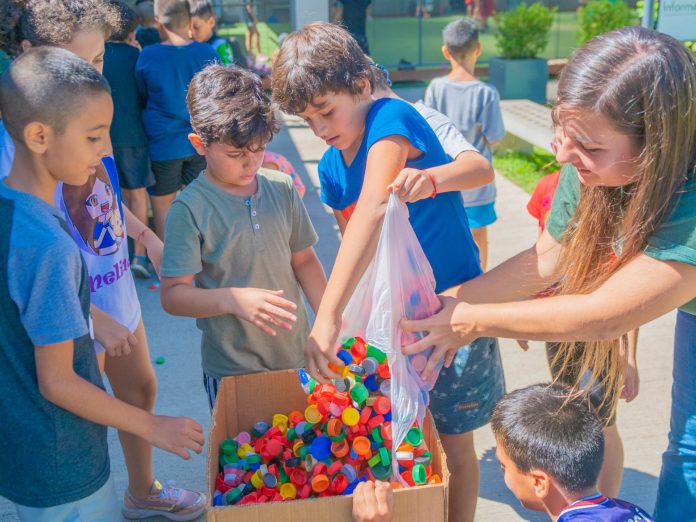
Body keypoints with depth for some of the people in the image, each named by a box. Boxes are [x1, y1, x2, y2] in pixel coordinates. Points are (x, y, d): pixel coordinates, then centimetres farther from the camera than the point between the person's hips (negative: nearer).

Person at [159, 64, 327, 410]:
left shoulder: (282, 189, 0)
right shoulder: (190, 208, -14)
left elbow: (303, 259, 7)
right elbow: (172, 295, -14)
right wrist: (233, 300, -29)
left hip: (297, 354, 4)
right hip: (232, 370, -4)